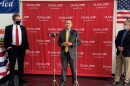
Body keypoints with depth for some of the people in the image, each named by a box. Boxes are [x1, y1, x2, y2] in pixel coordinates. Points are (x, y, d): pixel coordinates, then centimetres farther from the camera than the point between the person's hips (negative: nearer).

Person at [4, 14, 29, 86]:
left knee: (21, 64, 11)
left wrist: (27, 48, 3)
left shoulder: (23, 28, 5)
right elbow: (5, 38, 1)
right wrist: (7, 47, -7)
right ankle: (11, 80, 12)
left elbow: (25, 38, 6)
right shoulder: (8, 28, -2)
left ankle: (21, 78, 24)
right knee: (12, 64, 3)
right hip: (12, 48, -2)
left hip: (21, 48, 2)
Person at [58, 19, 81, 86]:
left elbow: (79, 42, -2)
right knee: (63, 68, 5)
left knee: (73, 68, 6)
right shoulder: (61, 32, 7)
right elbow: (58, 42, 10)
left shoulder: (75, 32, 0)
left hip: (72, 53, -2)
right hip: (64, 53, 2)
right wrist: (62, 44, -12)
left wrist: (71, 44, -17)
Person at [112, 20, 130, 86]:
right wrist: (118, 47, -8)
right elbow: (116, 41, 9)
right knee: (118, 67, 12)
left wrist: (123, 48, -17)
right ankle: (116, 80, 21)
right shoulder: (120, 32, 11)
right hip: (119, 52, 5)